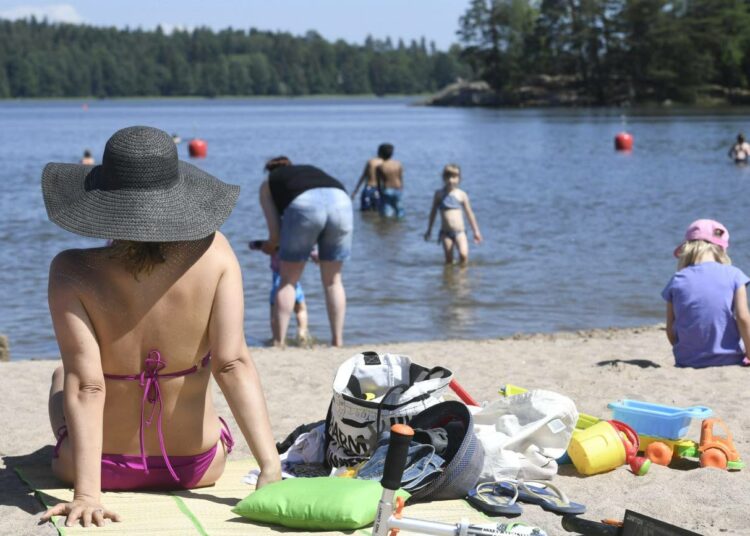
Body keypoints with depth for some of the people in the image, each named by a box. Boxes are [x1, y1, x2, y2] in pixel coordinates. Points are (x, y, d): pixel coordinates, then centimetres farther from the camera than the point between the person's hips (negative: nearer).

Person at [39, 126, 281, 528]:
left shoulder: (71, 272, -22)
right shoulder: (213, 253, -19)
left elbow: (85, 385, -27)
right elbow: (233, 363, -25)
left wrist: (86, 493, -28)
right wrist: (270, 467, -26)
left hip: (105, 468, -1)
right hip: (197, 466, 1)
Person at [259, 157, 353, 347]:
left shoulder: (268, 183, 31)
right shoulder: (312, 170, 41)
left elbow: (275, 233, 21)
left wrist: (270, 246, 44)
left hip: (304, 204, -3)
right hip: (341, 201, 3)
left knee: (288, 279, 11)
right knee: (333, 280, 17)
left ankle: (279, 343, 7)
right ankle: (337, 341, 17)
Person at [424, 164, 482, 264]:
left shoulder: (461, 195, 1)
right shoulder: (439, 194, 3)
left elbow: (469, 214, 7)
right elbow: (433, 212, 14)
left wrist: (476, 231, 9)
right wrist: (429, 230, 18)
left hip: (459, 232, -1)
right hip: (445, 233, 1)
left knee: (463, 254, -19)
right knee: (449, 260, 0)